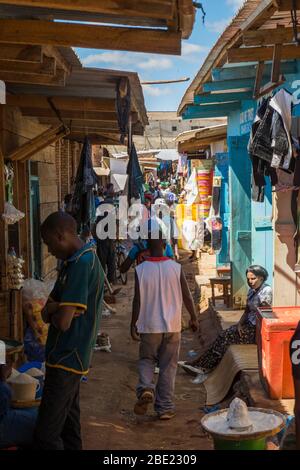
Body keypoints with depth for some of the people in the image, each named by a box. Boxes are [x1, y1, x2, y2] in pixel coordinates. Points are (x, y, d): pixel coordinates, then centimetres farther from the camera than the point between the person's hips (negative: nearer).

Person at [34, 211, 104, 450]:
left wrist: (54, 312, -1)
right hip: (70, 358, 10)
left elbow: (63, 322, -24)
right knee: (69, 425, 17)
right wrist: (58, 308, -11)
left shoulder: (82, 263, -19)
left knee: (46, 435, -8)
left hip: (67, 360, -10)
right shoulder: (77, 261, 13)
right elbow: (46, 312, 12)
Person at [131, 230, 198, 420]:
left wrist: (133, 325, 3)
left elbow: (138, 301, -7)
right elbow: (187, 297, -2)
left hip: (149, 327, 0)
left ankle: (145, 388, -8)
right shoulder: (176, 268, -7)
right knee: (168, 367, 10)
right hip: (172, 326, 1)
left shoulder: (141, 270, -9)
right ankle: (165, 408, 13)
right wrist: (194, 318, 11)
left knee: (146, 360, 18)